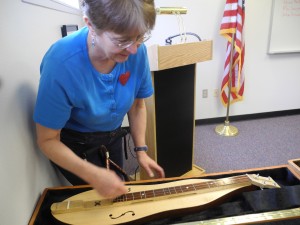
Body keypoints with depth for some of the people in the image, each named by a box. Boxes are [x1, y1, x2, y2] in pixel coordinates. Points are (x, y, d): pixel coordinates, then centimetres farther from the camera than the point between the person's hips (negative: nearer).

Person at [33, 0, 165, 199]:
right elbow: (47, 140, -26)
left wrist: (141, 150, -11)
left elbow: (137, 105, -6)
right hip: (72, 143, -4)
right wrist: (93, 175, -34)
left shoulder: (137, 51, -23)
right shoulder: (61, 64, -36)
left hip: (112, 135, 4)